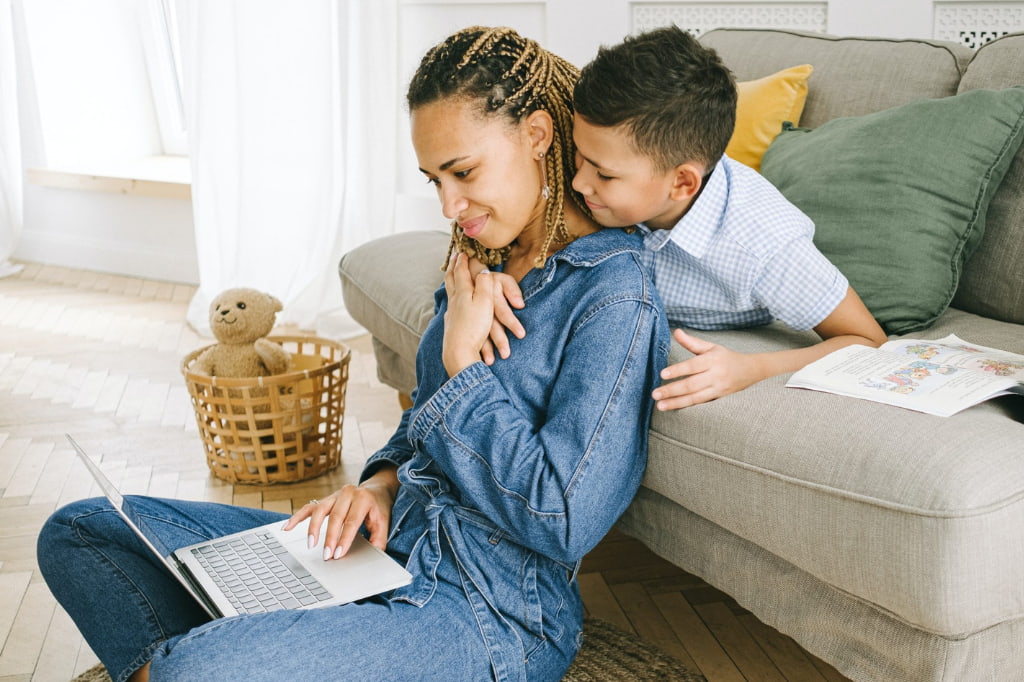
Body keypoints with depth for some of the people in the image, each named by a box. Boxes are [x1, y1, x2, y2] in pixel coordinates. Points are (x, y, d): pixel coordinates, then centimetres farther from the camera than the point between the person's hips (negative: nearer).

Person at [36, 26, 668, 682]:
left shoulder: (616, 300, -16)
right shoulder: (485, 262, 10)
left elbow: (561, 522, -21)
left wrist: (464, 362, -15)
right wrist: (381, 483, -1)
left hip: (490, 609, -9)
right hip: (391, 541, 9)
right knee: (79, 530, 5)